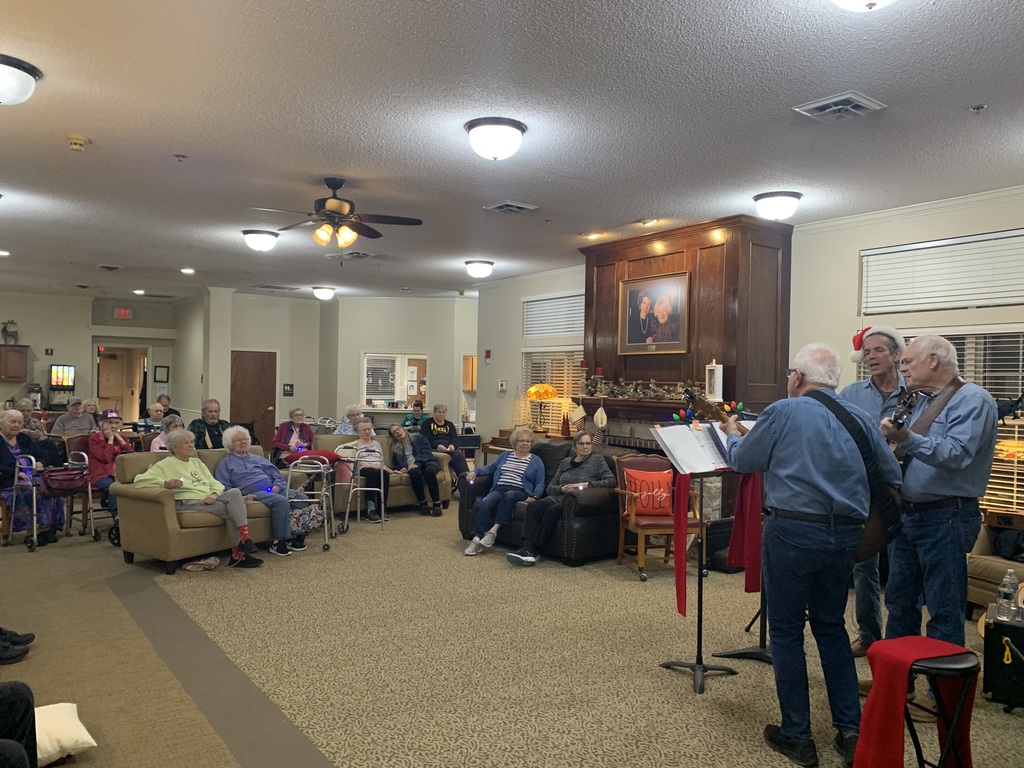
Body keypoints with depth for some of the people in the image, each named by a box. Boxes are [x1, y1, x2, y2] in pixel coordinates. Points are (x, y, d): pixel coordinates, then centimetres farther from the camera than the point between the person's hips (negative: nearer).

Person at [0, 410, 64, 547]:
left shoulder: (25, 439, 22)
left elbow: (44, 454, 20)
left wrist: (41, 463, -3)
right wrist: (16, 473, -23)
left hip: (31, 478, 5)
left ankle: (47, 526, -25)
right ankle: (33, 529, -29)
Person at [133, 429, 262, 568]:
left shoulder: (197, 462, 27)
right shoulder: (166, 464, 8)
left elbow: (215, 483, 20)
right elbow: (139, 480, -5)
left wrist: (214, 494, -5)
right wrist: (165, 483, -21)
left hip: (209, 500, 6)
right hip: (187, 503, -6)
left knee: (234, 492, -28)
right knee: (232, 510, -26)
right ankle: (238, 554, -20)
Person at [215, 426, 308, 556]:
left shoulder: (258, 459, 30)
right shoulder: (225, 464, 16)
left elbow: (277, 476, 22)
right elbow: (224, 488, 1)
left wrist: (277, 486, -2)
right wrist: (241, 497, -17)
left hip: (272, 489, 5)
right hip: (253, 494, -5)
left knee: (302, 498, -21)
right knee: (281, 500, -35)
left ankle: (297, 535, -16)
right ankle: (280, 540, -29)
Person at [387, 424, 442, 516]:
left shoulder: (417, 437, 17)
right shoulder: (395, 447, 24)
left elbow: (426, 452, 4)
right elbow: (397, 464, 22)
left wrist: (417, 463, -13)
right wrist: (400, 469, -3)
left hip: (427, 462, -1)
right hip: (411, 467, 1)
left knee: (429, 470, -39)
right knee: (415, 472, -38)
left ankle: (437, 504, -36)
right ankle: (423, 503, -31)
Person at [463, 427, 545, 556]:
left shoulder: (536, 461, 17)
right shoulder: (505, 455, 27)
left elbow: (540, 484, 11)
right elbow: (489, 468, 26)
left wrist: (535, 497, -9)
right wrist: (475, 471, 7)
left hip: (519, 492, -2)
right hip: (499, 489, 2)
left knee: (508, 496, -39)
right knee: (485, 504, -31)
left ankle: (493, 531, -42)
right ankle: (477, 539, -39)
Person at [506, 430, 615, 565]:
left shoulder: (597, 459, 11)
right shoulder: (566, 462, 23)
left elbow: (611, 481, -3)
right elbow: (550, 487, 18)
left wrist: (587, 485, -13)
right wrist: (562, 488, -4)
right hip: (559, 497, 5)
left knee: (552, 510, -34)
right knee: (532, 506, -26)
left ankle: (534, 551, -31)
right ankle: (527, 548, -37)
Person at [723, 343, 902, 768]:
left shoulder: (782, 413, -8)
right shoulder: (862, 419, 5)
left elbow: (741, 461, 2)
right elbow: (893, 477, 11)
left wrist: (732, 434, 22)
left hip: (792, 532, -5)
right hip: (845, 536, 5)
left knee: (786, 631, 7)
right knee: (831, 626, 20)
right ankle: (850, 730, 20)